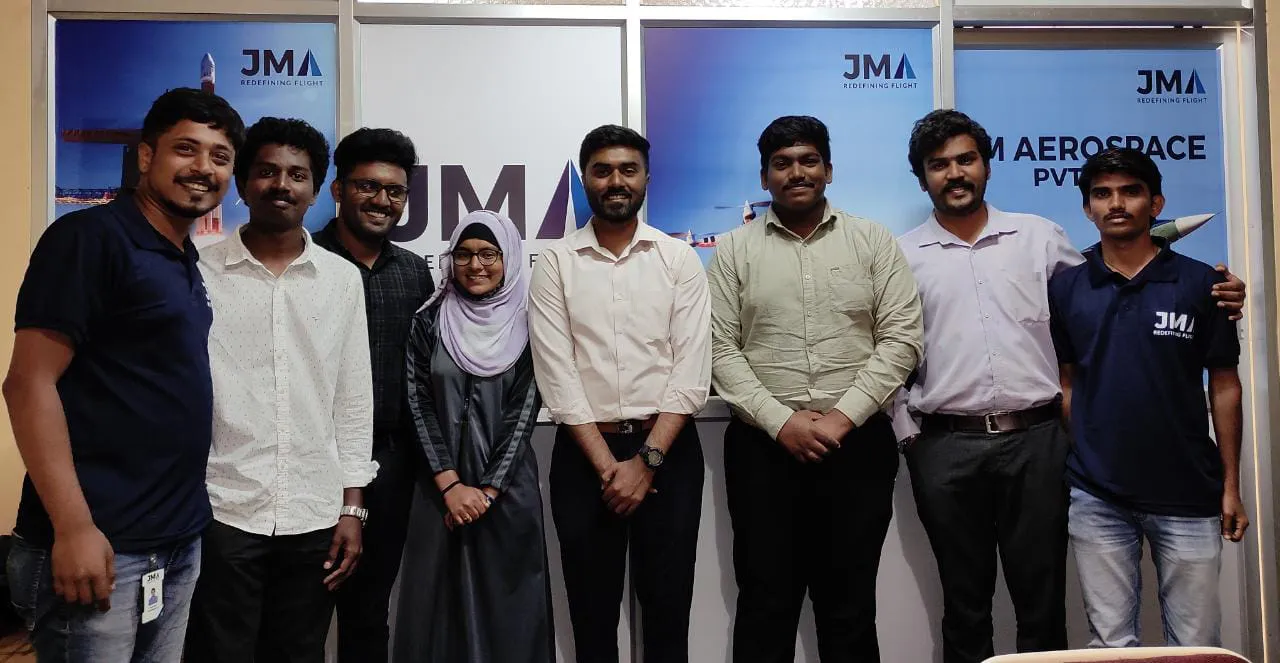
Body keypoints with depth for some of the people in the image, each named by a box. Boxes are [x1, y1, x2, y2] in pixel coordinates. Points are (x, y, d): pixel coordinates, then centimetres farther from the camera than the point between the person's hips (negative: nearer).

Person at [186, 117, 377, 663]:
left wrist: (351, 506, 3)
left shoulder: (343, 279, 5)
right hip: (220, 513, -2)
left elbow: (354, 401, 7)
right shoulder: (200, 272, -1)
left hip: (314, 517, 2)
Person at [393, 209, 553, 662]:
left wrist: (488, 490, -10)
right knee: (439, 601, 9)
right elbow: (419, 405, -1)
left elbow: (525, 412, -5)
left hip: (507, 487, -1)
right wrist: (450, 484, -9)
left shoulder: (528, 323, -1)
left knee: (507, 604, 7)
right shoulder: (429, 321, 3)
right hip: (441, 487, 1)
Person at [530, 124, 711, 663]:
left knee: (668, 608, 9)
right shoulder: (555, 262, 1)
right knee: (591, 611, 11)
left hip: (668, 448, 0)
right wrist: (606, 464, -11)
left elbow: (691, 372, -5)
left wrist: (646, 460, -12)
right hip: (584, 454, 0)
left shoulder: (680, 259, 2)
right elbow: (557, 376, -5)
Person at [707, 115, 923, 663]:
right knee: (765, 601, 7)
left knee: (850, 602, 10)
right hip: (763, 445, 0)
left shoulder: (874, 242, 6)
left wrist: (842, 417, -11)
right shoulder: (733, 250, 5)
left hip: (857, 442, 0)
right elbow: (720, 350, -1)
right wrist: (781, 421, -12)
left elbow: (901, 339, -1)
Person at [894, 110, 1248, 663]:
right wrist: (905, 432, 0)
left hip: (1036, 438, 1)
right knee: (964, 602, 10)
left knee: (1043, 601, 7)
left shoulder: (1037, 235, 9)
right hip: (946, 447, 0)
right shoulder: (902, 256, 6)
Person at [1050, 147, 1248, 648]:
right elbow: (1067, 382, 7)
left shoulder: (1200, 283, -1)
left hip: (1188, 495, 0)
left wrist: (1231, 485, 2)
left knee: (1196, 644, 9)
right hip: (1095, 497, 1)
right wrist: (1073, 463, 1)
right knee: (1111, 643, 9)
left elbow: (1224, 385, 3)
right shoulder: (1066, 288, 2)